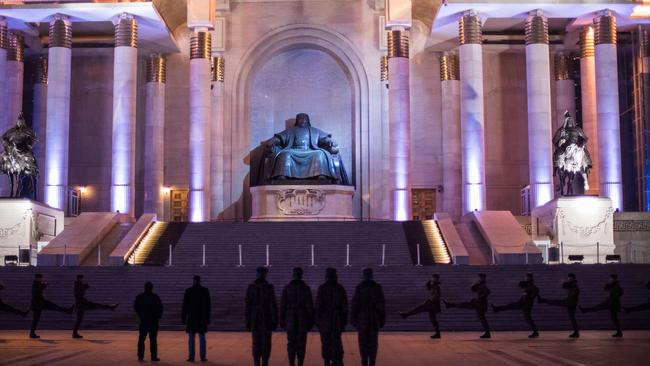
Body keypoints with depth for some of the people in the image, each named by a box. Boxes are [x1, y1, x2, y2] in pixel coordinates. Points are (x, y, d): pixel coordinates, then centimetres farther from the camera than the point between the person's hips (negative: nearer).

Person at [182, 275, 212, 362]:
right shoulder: (205, 290, -1)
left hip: (191, 317, -1)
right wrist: (208, 318, 6)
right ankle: (203, 357, 2)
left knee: (191, 338, 3)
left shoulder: (188, 291, -6)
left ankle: (191, 357, 1)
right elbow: (208, 306, 0)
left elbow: (185, 306, -6)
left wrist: (183, 318, 1)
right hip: (202, 318, 1)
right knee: (202, 338, 5)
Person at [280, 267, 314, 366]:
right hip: (302, 320, -1)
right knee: (301, 344, 4)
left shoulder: (287, 288, -2)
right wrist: (311, 321, -1)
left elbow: (282, 305, -2)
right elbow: (310, 306, -8)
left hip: (290, 319, 1)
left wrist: (282, 320, 5)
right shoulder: (306, 288, -6)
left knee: (291, 344, 8)